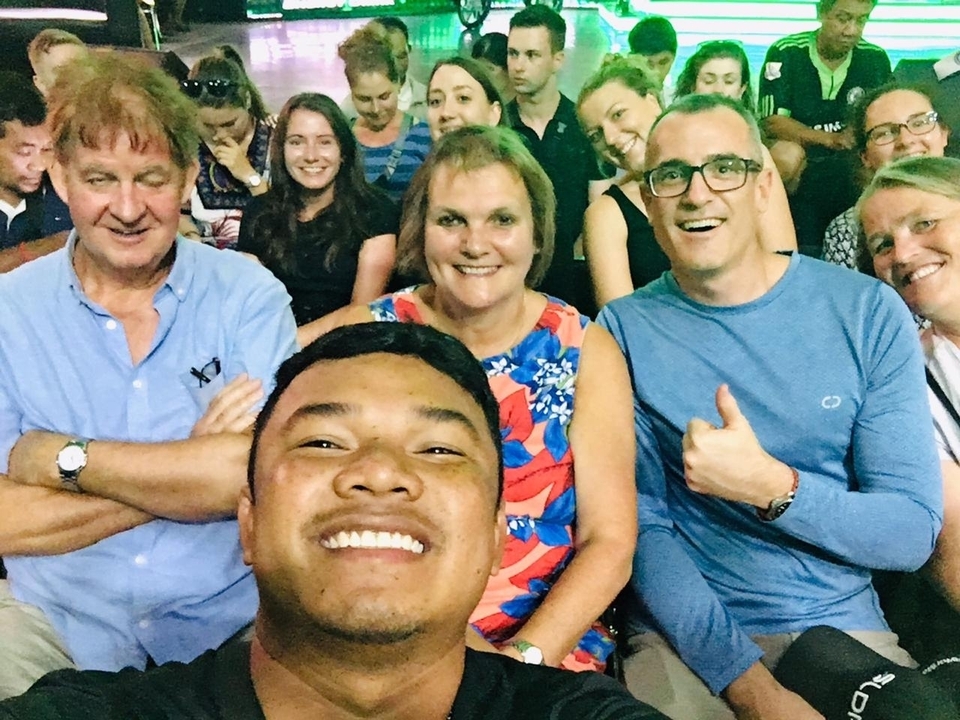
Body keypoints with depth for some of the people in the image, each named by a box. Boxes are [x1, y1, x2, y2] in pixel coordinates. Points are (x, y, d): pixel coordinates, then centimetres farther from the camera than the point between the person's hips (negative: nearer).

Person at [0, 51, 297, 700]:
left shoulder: (249, 295, -4)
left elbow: (261, 475, -16)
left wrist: (63, 457, -12)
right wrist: (193, 469, -15)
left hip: (232, 619, 0)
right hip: (59, 620, 1)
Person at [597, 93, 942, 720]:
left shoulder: (868, 312, -5)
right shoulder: (625, 331, -5)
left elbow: (913, 534, -7)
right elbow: (644, 526, -7)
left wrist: (771, 486, -24)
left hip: (844, 623, 1)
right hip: (691, 635, 0)